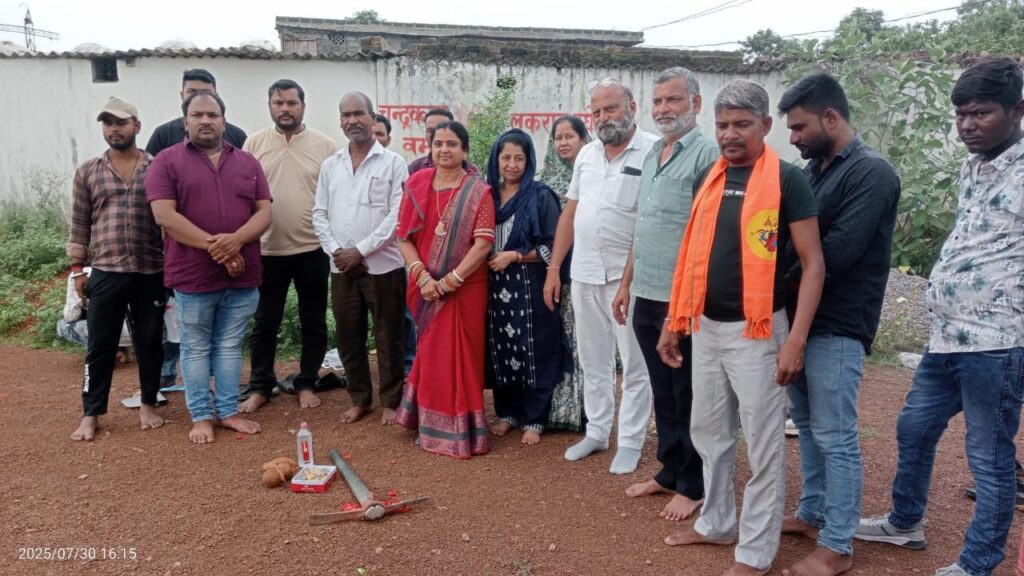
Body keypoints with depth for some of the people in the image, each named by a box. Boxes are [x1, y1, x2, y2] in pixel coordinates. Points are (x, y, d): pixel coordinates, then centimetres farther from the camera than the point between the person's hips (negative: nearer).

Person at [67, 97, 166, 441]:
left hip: (151, 273, 0)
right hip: (105, 273, 1)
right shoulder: (88, 172, 7)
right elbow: (79, 224, 9)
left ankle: (148, 405, 24)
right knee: (100, 346, 6)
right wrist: (77, 268, 5)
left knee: (149, 343, 10)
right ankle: (90, 414, 16)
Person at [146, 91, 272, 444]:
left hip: (242, 274, 3)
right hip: (193, 275, -3)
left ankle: (228, 411, 22)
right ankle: (201, 416, 19)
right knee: (196, 348, 8)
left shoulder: (247, 162, 10)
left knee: (230, 346, 12)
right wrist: (212, 245, -18)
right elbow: (164, 215, -11)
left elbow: (264, 211, 2)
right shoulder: (167, 161, 0)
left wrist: (236, 240, -17)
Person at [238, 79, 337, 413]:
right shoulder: (254, 144, 3)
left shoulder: (325, 146, 0)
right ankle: (260, 387, 23)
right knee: (265, 322, 10)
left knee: (313, 322, 9)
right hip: (268, 250, 1)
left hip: (312, 249, 0)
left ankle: (306, 384, 24)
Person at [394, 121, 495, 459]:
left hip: (464, 288, -3)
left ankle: (459, 430, 18)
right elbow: (404, 237, 0)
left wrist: (449, 281, -18)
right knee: (431, 354, 14)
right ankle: (430, 424, 31)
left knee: (459, 356, 3)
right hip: (425, 287, 3)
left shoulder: (478, 191, -5)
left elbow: (483, 244, -13)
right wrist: (423, 277, -13)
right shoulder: (416, 184, 4)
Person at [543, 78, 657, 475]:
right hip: (584, 274, 6)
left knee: (634, 365, 6)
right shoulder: (587, 154, 11)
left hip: (627, 277, -6)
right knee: (593, 361, 16)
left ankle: (630, 442, 19)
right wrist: (553, 269, 11)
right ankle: (596, 432, 30)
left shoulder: (653, 152, -9)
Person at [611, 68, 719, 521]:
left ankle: (693, 485, 21)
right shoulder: (652, 156, 15)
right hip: (646, 297, 8)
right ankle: (669, 471, 32)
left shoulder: (707, 155, -11)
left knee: (689, 397, 6)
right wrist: (626, 283, 18)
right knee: (663, 393, 17)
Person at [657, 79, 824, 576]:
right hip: (706, 328, 7)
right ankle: (716, 522, 36)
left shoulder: (786, 180, -9)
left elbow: (813, 263, -11)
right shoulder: (707, 179, 8)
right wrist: (674, 321, 12)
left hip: (755, 331, -6)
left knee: (762, 445, 4)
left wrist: (796, 339, -18)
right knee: (708, 432, 17)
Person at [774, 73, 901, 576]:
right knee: (806, 422, 17)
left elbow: (837, 252, -21)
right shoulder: (813, 170, 12)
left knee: (835, 435, 0)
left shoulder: (872, 173, -12)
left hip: (837, 326, -8)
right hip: (801, 316, 8)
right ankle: (812, 514, 32)